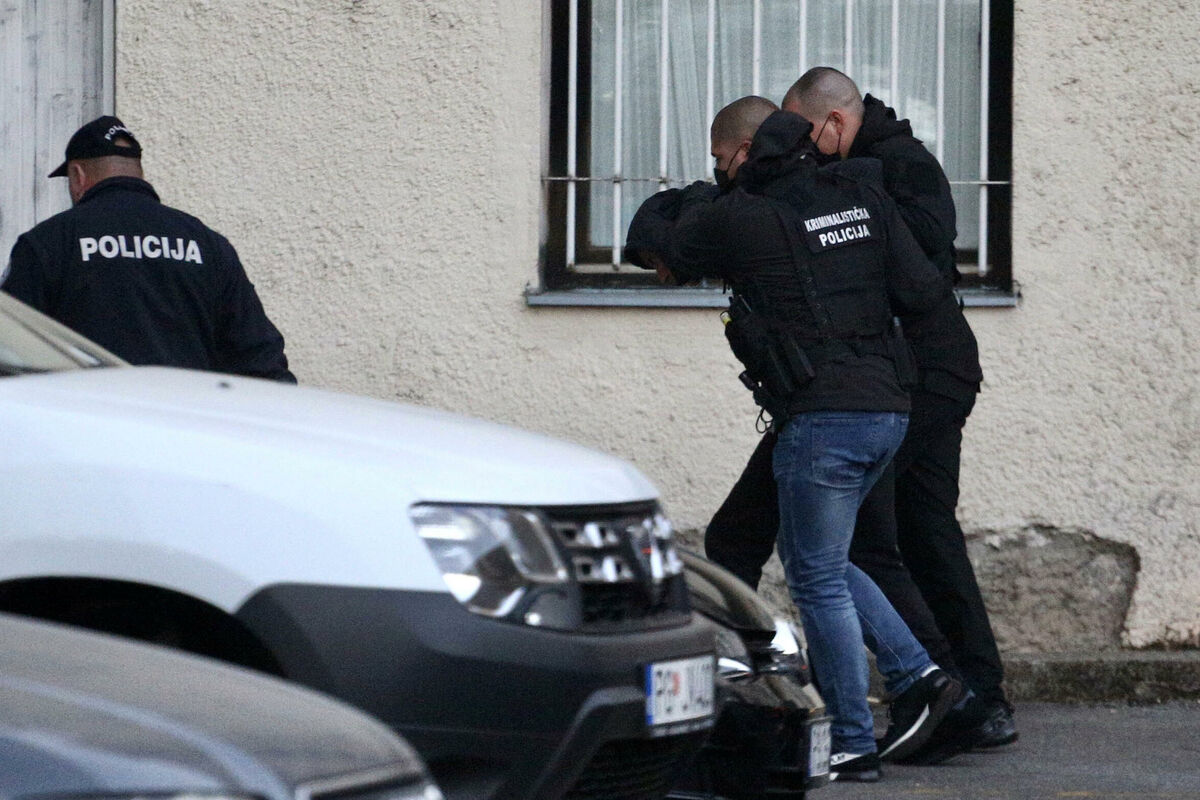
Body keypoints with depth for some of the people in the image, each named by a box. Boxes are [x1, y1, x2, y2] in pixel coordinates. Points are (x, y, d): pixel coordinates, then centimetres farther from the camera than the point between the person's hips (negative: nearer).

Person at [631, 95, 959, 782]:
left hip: (823, 417, -8)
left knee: (818, 577, 2)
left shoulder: (739, 218, -7)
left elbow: (650, 243, 6)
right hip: (887, 410, 8)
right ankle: (918, 676, 14)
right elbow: (924, 290, 5)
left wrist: (680, 201, 26)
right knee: (817, 560, 21)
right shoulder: (862, 201, 9)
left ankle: (854, 745, 4)